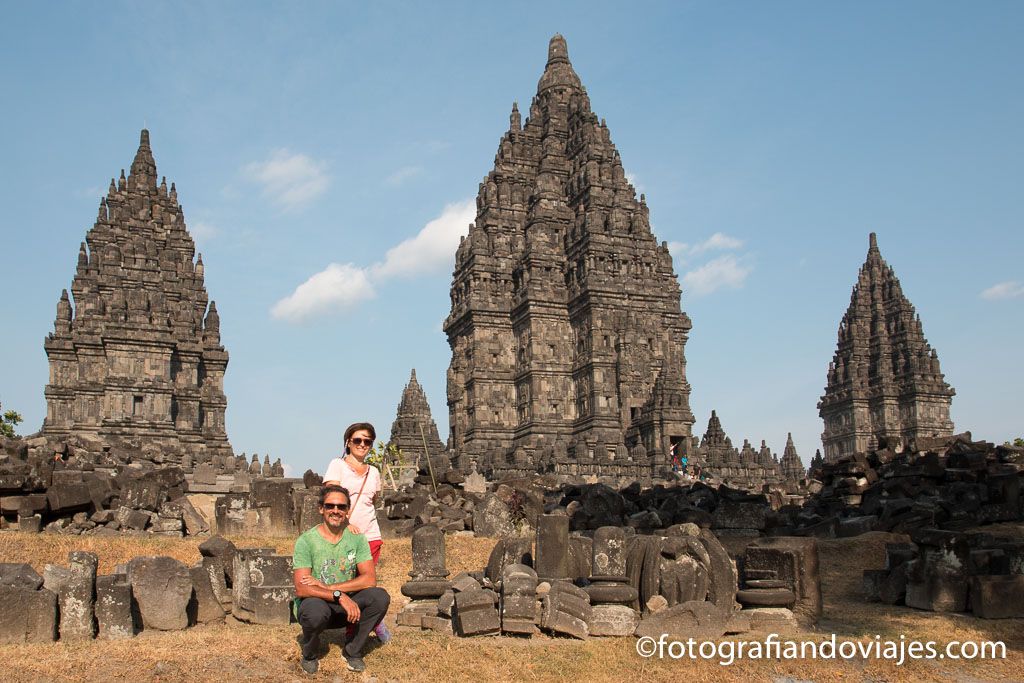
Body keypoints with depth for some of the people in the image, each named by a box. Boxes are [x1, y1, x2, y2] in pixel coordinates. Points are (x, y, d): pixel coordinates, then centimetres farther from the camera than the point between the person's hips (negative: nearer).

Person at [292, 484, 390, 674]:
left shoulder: (356, 538, -3)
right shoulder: (306, 541, -13)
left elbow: (370, 579, -13)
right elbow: (301, 589, -22)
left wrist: (327, 587, -23)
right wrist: (339, 595, -35)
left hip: (346, 607, 3)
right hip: (315, 603, -3)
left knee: (381, 597, -22)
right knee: (316, 611, -38)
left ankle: (352, 651, 0)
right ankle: (309, 655, -3)